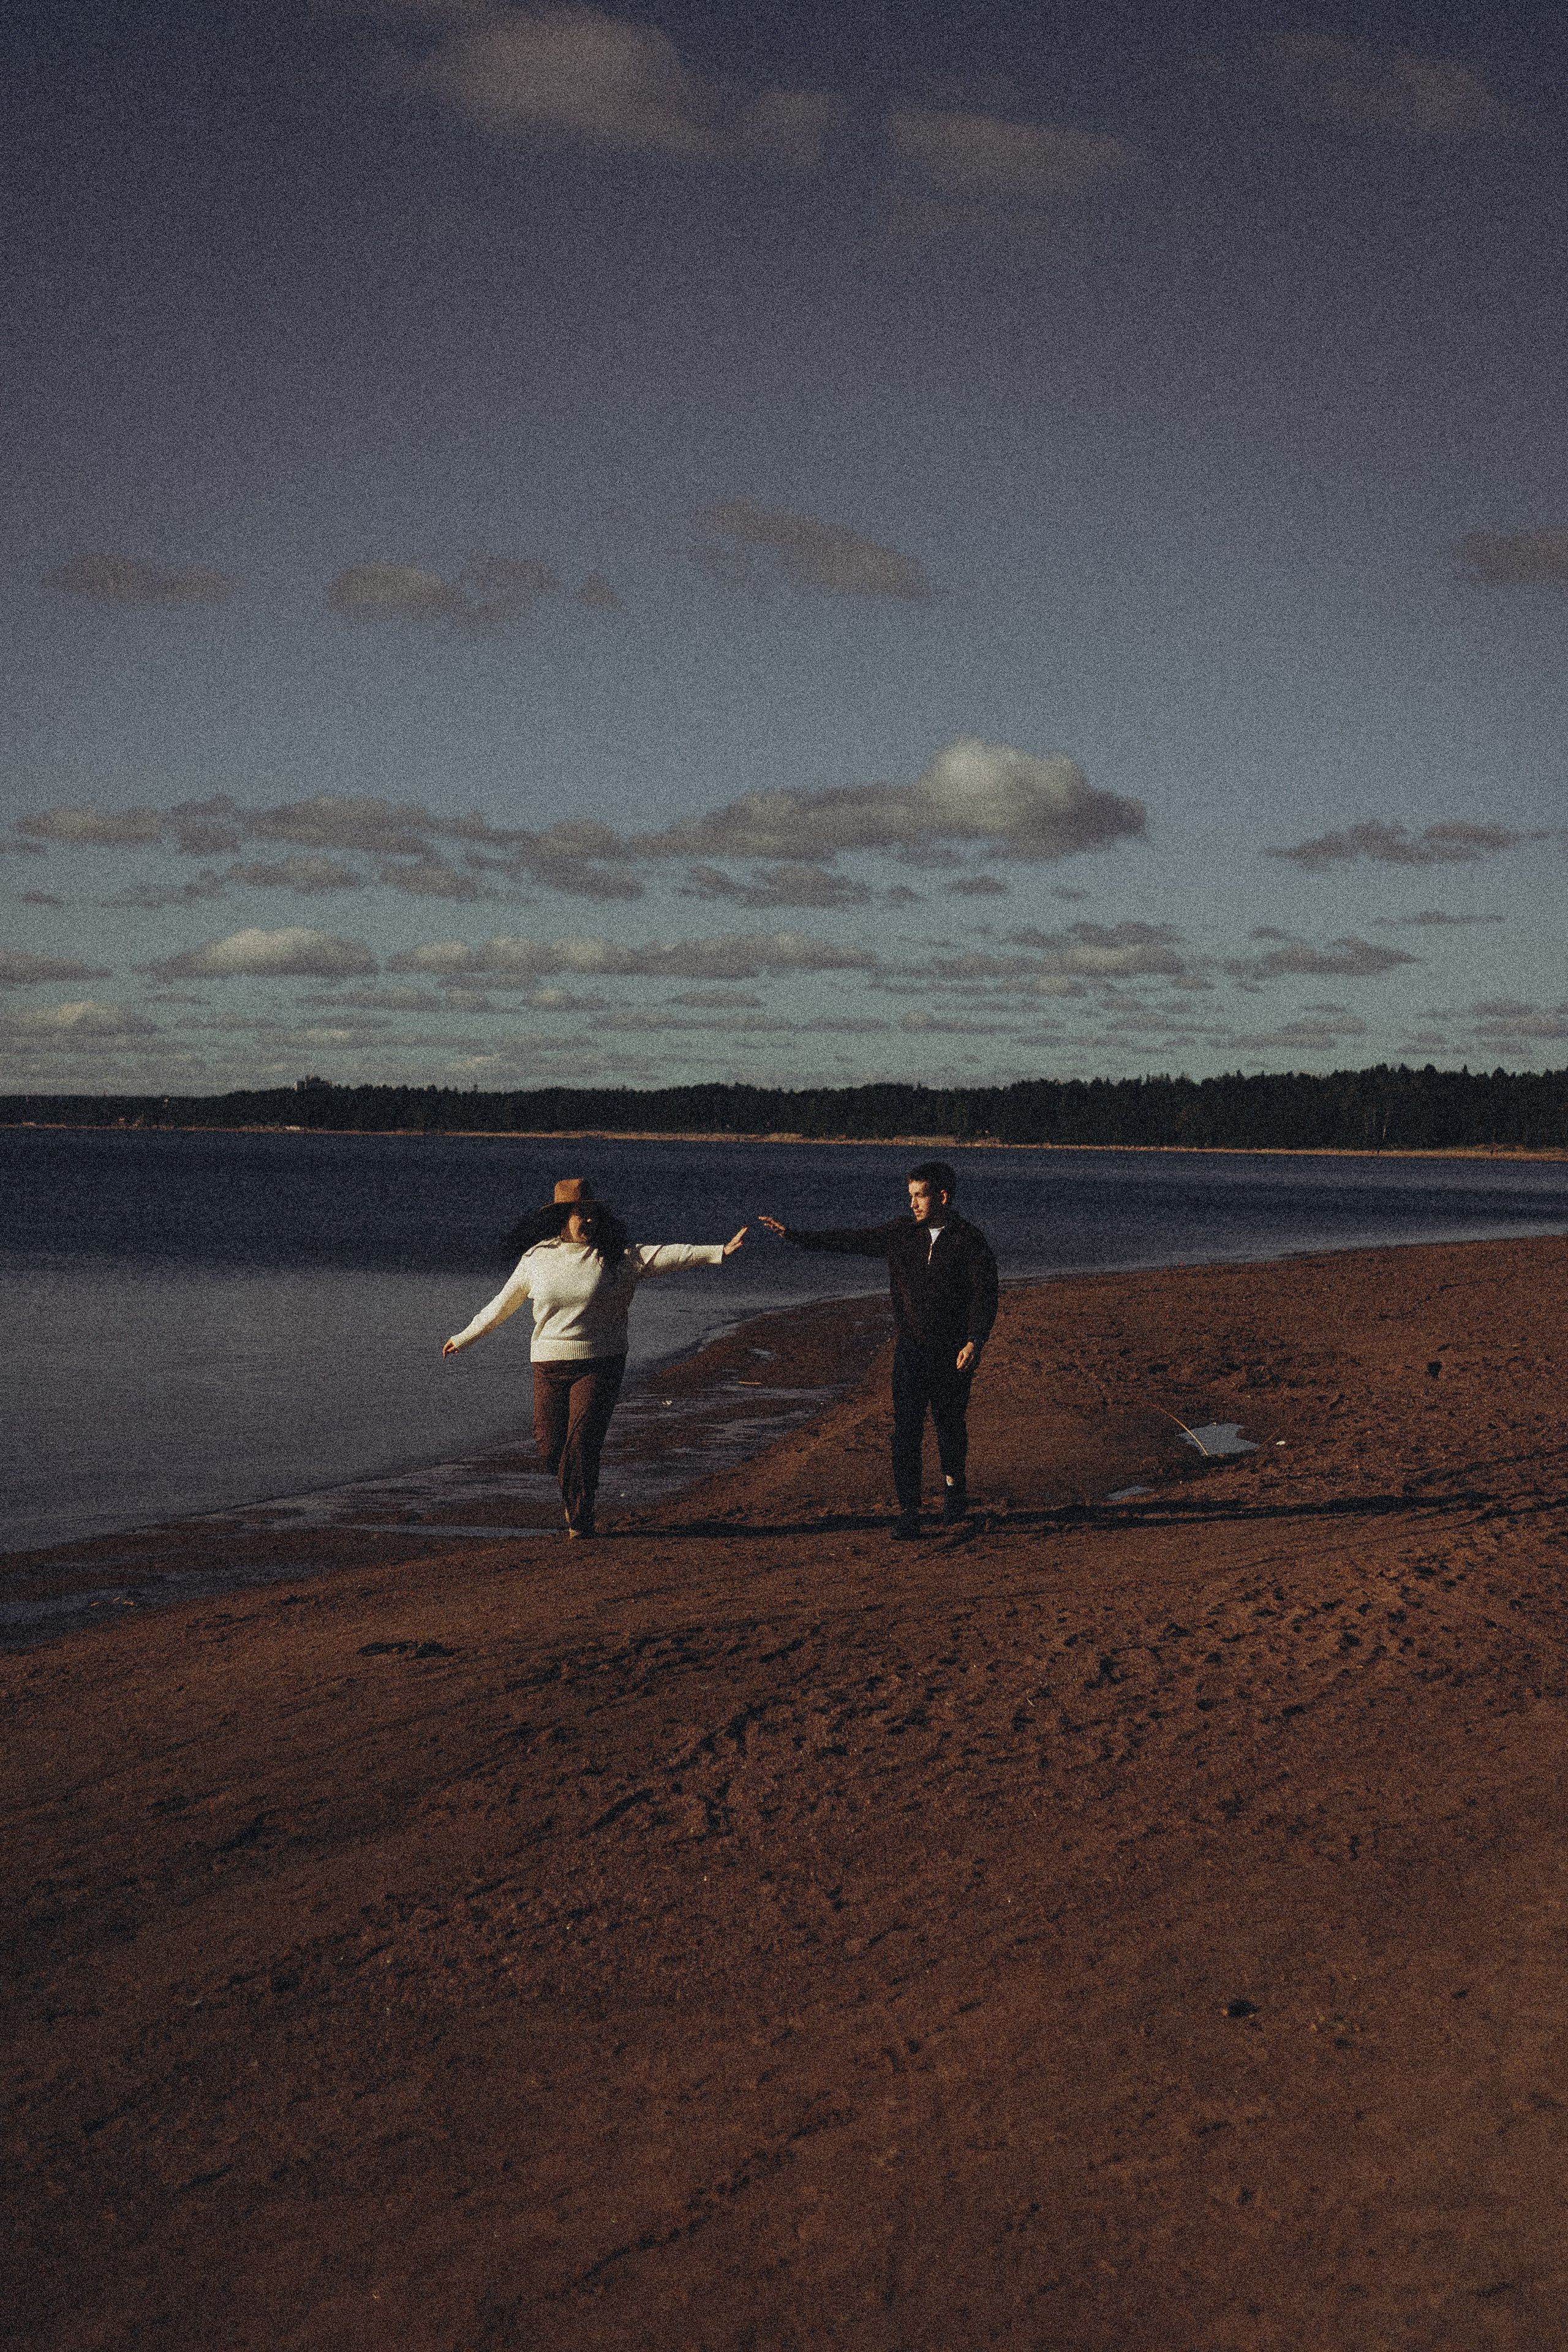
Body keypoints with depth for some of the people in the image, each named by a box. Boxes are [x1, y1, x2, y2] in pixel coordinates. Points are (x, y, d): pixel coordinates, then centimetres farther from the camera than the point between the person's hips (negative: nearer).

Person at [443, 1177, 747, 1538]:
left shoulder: (618, 1257, -1)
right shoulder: (536, 1258, 5)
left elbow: (667, 1254, -11)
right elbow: (503, 1304, 17)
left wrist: (719, 1251, -22)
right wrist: (464, 1337, 24)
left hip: (600, 1365, -2)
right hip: (549, 1366, 2)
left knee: (581, 1442, -10)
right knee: (550, 1445, 2)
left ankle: (580, 1519, 7)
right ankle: (573, 1493, 34)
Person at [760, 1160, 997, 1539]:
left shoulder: (969, 1241, -7)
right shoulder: (901, 1233, 4)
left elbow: (985, 1295, -9)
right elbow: (851, 1240, 6)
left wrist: (974, 1342, -22)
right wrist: (795, 1236, -1)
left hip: (953, 1354, -2)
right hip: (911, 1350, 2)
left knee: (950, 1423, 12)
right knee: (906, 1430, -6)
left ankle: (953, 1483, 41)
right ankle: (908, 1512, -4)